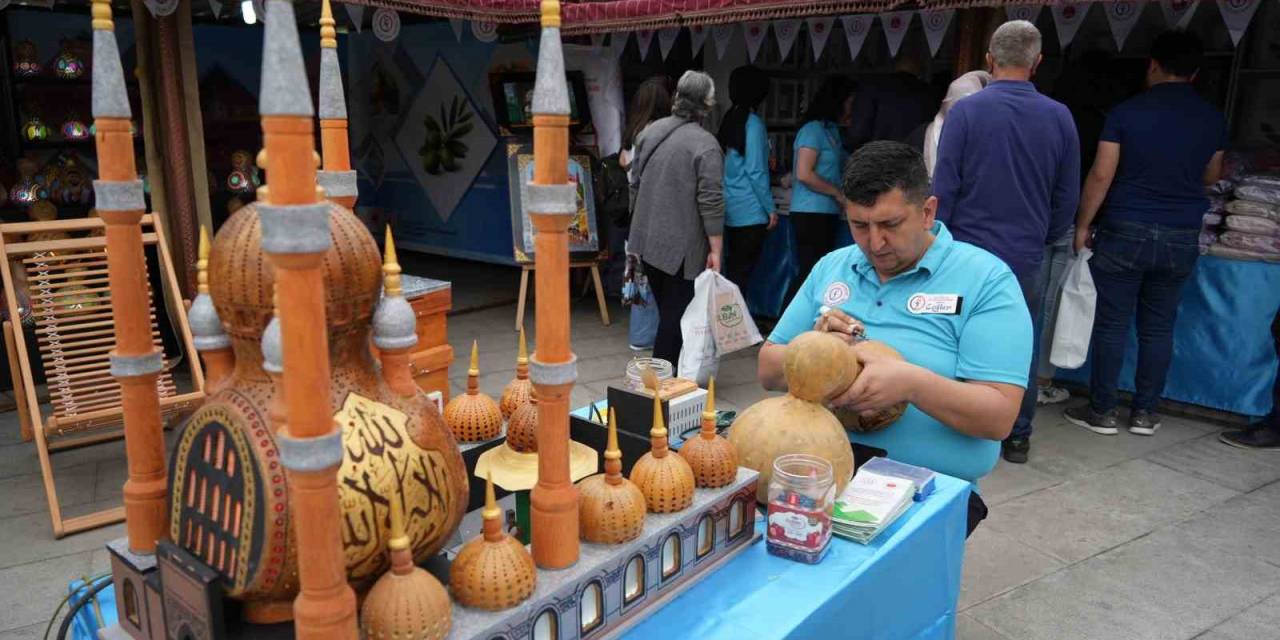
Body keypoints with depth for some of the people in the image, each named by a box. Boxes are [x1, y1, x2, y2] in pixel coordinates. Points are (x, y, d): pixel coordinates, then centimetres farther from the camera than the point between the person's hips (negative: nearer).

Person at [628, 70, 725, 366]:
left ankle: (672, 363, 30)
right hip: (681, 247, -7)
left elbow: (635, 183, 13)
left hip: (647, 239, 7)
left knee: (665, 308, 18)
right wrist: (715, 250, -12)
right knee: (677, 312, 2)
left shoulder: (650, 131, 5)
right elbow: (711, 202, -18)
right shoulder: (705, 145, -15)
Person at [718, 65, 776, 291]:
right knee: (742, 271, -2)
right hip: (750, 212, -8)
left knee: (733, 268, 13)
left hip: (731, 210, 8)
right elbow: (756, 172, -15)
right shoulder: (753, 123, -12)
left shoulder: (729, 120, 11)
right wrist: (771, 209, -9)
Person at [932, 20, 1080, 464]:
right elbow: (1067, 197, 7)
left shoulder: (965, 111, -8)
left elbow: (944, 188, -8)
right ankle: (1017, 438, 21)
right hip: (1025, 257, 3)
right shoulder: (1059, 117, 2)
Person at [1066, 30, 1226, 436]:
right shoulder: (1213, 119, 5)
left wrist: (1082, 225, -1)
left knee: (1112, 324, 3)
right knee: (1158, 328, 10)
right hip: (1181, 237, 4)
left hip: (1126, 232, -3)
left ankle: (1102, 411, 8)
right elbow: (1211, 177, 19)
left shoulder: (1126, 112, -6)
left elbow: (1101, 176, -9)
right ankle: (1144, 413, 16)